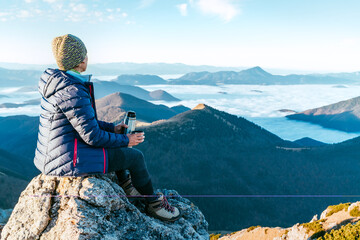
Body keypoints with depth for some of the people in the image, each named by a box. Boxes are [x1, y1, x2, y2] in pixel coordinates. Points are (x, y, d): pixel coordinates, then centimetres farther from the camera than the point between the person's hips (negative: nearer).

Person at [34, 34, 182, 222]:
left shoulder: (58, 80, 5)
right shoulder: (73, 92, -26)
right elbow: (93, 136, -23)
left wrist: (112, 128, 14)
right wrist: (125, 140, -9)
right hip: (70, 161, -10)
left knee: (117, 145, 27)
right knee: (135, 156, 2)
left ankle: (125, 185, 36)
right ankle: (154, 204, 22)